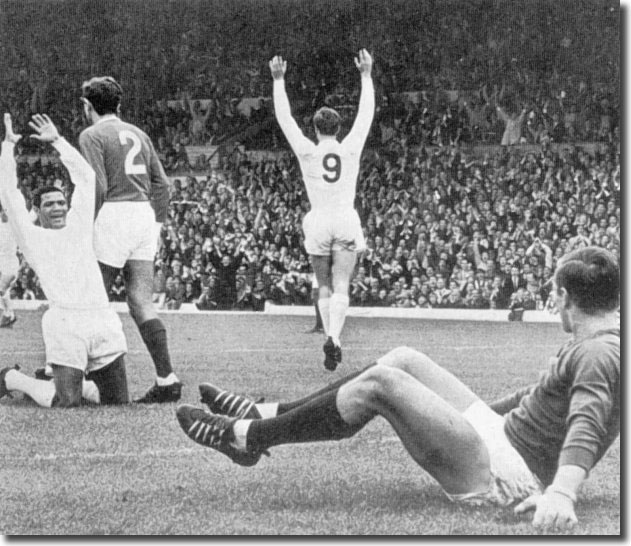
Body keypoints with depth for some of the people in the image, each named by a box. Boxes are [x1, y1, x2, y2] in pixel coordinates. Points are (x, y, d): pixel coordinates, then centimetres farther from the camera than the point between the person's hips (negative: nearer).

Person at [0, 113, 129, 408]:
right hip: (64, 320, -5)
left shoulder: (79, 228, 22)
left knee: (118, 401, 3)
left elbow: (85, 176, 27)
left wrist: (57, 141, 28)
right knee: (67, 403, -8)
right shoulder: (31, 237, 11)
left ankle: (71, 382, 29)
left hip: (104, 319, 5)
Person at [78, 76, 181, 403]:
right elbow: (161, 184, 17)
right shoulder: (138, 134, 19)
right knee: (141, 302, 2)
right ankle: (167, 380, -6)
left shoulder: (92, 136, -2)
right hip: (145, 216, 7)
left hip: (114, 216, -7)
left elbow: (97, 187, -12)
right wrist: (157, 225, 21)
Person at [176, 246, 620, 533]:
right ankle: (265, 415, 14)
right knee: (404, 361, 12)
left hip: (501, 474, -10)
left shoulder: (599, 353, -18)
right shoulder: (603, 345, 16)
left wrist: (562, 491, -55)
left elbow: (587, 420, -38)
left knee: (379, 383, -16)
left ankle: (246, 437, -4)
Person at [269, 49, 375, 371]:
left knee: (324, 286, 12)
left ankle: (331, 339, 3)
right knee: (341, 287, -5)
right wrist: (366, 76, 15)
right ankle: (333, 337, -26)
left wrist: (279, 80, 6)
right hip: (346, 220, 0)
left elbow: (284, 118, 3)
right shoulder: (351, 150, -1)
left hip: (318, 221, 0)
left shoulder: (307, 152, -3)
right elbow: (366, 114, 8)